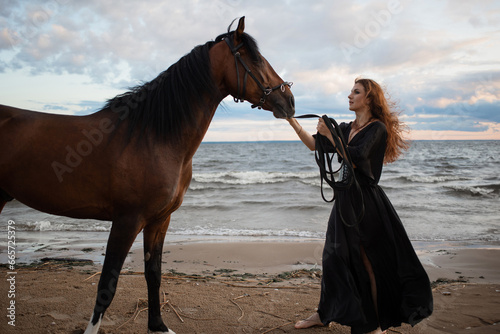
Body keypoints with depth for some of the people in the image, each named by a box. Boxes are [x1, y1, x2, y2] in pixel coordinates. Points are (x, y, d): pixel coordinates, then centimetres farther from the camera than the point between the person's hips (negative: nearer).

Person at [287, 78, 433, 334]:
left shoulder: (378, 128, -8)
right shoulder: (345, 128, 13)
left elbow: (357, 156, -22)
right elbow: (315, 145, 5)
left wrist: (330, 136, -20)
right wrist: (291, 121, -2)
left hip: (366, 200, -7)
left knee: (369, 262, 1)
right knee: (334, 256, 12)